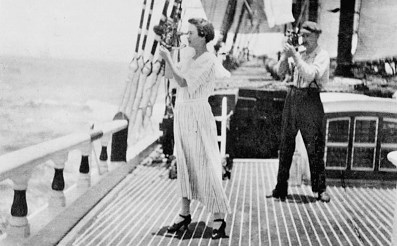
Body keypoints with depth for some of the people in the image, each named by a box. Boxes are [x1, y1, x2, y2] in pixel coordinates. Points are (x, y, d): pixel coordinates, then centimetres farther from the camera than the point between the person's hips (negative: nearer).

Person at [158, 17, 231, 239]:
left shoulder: (208, 61, -12)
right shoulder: (190, 60, 14)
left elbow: (183, 82, -18)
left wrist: (168, 58, -11)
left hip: (198, 115, -8)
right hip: (182, 113, 8)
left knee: (205, 166, -7)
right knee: (185, 165, 11)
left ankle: (219, 219, 1)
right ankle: (185, 214, 20)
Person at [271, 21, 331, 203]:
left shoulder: (322, 56, -2)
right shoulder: (300, 54, 14)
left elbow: (310, 75, -18)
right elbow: (280, 71, 12)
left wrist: (294, 55, -18)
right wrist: (286, 54, -3)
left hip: (310, 100, -5)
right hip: (292, 97, 5)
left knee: (314, 147, -3)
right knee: (286, 145, 6)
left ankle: (321, 189, 8)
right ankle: (281, 188, 14)